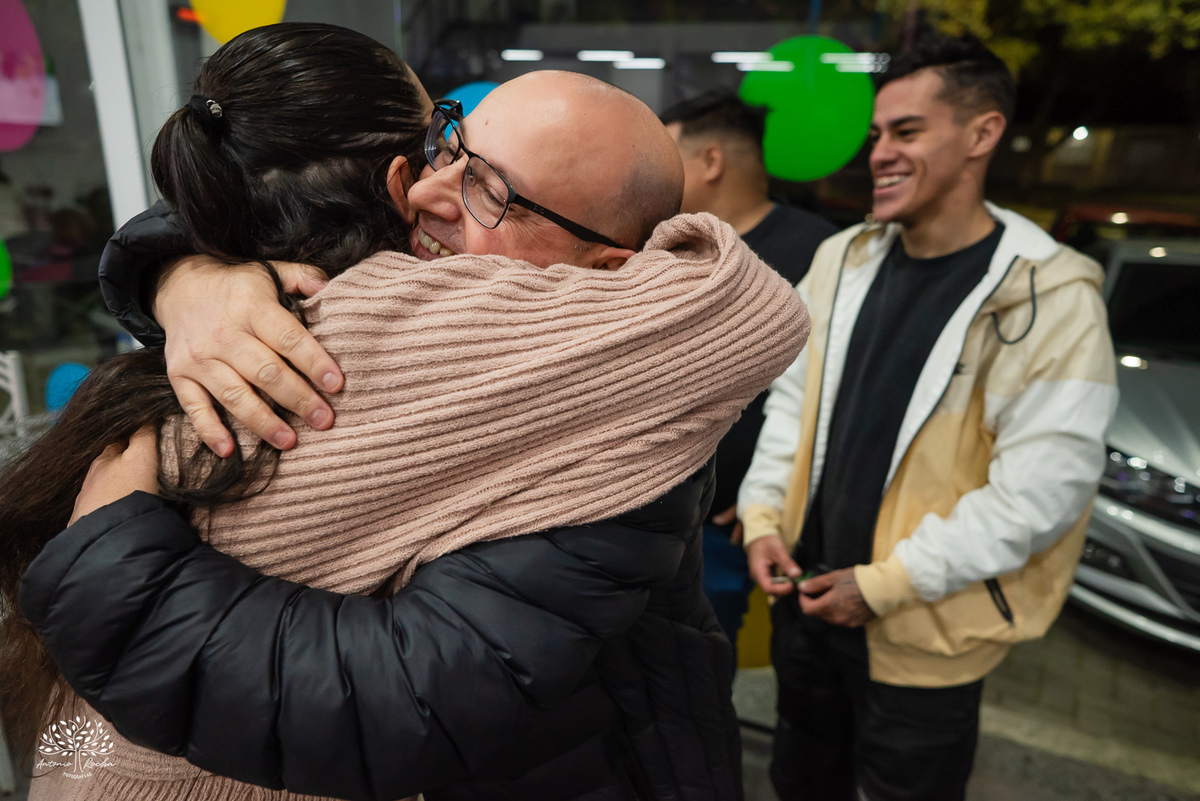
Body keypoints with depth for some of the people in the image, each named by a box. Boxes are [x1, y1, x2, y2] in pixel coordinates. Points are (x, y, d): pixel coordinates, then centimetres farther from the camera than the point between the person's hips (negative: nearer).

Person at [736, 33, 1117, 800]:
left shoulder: (1050, 298, -16)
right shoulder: (843, 259, 0)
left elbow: (1044, 486, -19)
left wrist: (888, 584, -19)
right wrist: (762, 515, -4)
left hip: (921, 633, -5)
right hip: (807, 591, 5)